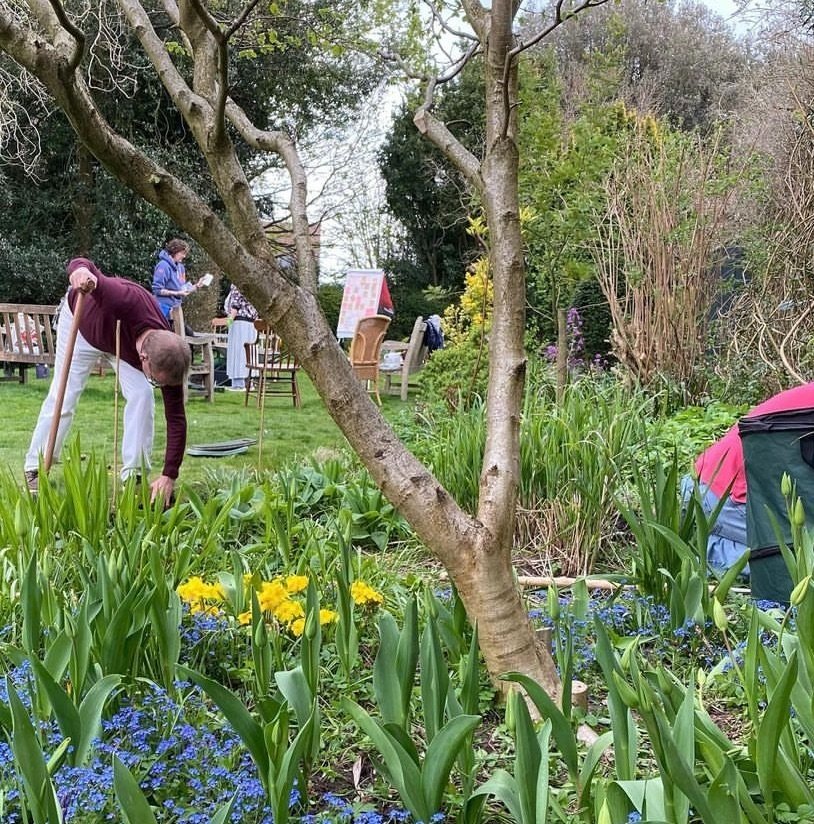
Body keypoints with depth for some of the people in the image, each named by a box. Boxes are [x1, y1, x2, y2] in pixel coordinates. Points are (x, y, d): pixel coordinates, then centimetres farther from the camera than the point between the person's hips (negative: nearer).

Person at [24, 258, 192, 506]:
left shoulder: (168, 357, -35)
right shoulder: (127, 303, -49)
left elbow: (176, 420, -29)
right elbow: (80, 264, -40)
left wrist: (169, 476, -34)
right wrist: (81, 270, -66)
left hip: (124, 341, 2)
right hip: (80, 321, -2)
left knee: (142, 395, -17)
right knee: (62, 397, -1)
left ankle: (132, 475, -7)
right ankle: (34, 470, 16)